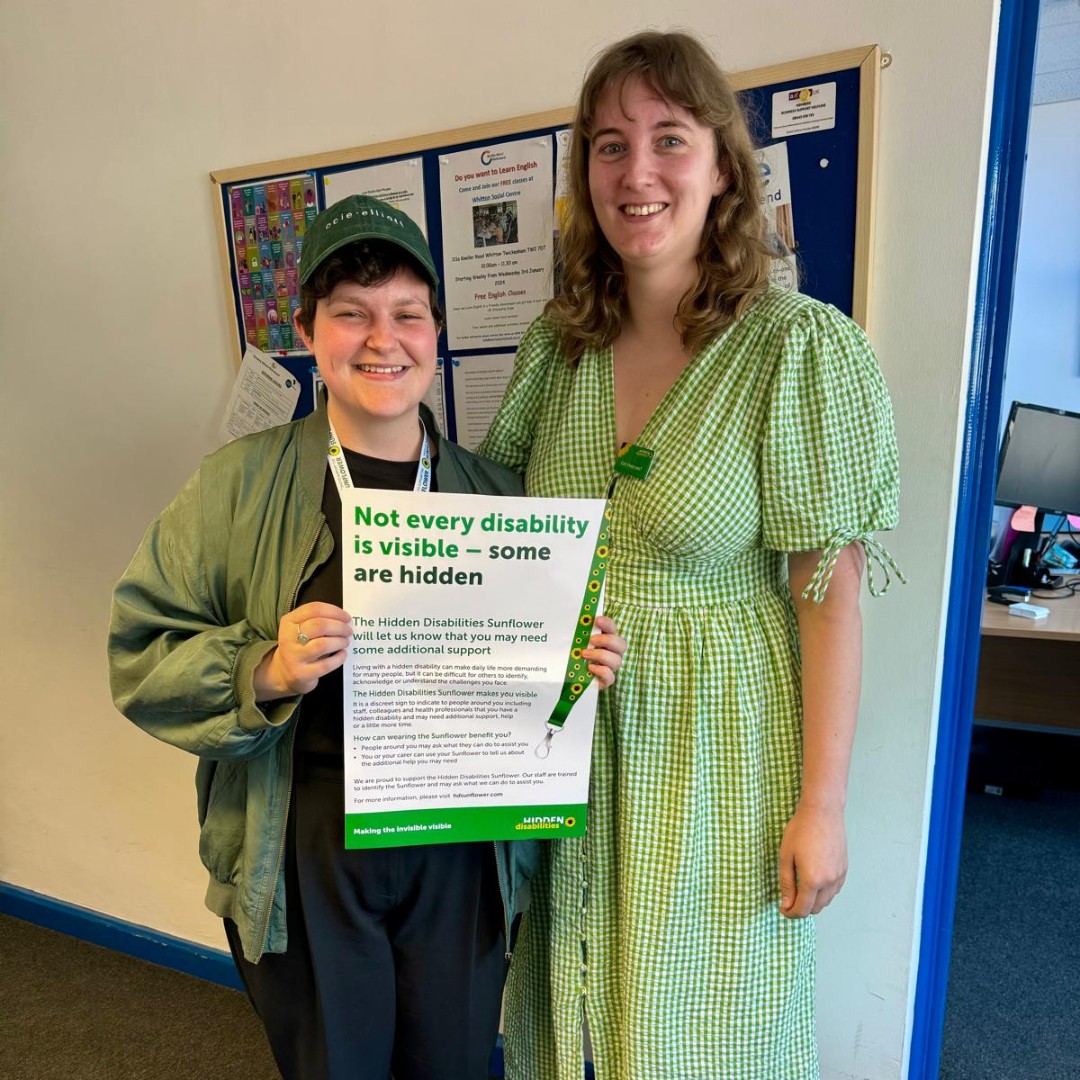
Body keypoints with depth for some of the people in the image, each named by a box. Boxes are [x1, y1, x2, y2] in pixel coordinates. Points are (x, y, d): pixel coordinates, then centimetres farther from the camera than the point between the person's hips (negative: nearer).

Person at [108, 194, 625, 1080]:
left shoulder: (491, 491, 0)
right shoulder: (242, 482, -7)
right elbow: (143, 650, -5)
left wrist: (582, 666, -11)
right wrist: (264, 672, -22)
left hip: (462, 851, 2)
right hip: (303, 855, -1)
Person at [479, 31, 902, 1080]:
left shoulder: (802, 346, -15)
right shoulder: (561, 338, -1)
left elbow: (830, 591, -14)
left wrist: (822, 802, -11)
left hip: (716, 739, -4)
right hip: (571, 735, 4)